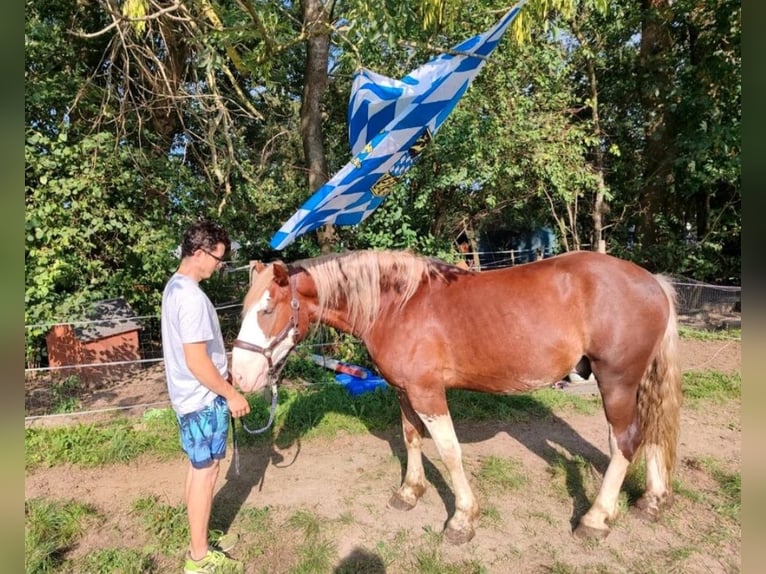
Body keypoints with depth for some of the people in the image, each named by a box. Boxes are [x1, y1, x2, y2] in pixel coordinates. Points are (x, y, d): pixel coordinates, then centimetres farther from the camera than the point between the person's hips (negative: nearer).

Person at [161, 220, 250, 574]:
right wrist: (231, 394, -16)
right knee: (206, 471, 4)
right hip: (204, 399, -10)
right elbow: (197, 361, -26)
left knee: (198, 468, 19)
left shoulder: (175, 286, 7)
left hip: (190, 396, 10)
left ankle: (199, 543, 34)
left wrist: (224, 371, 19)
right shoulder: (193, 298, -25)